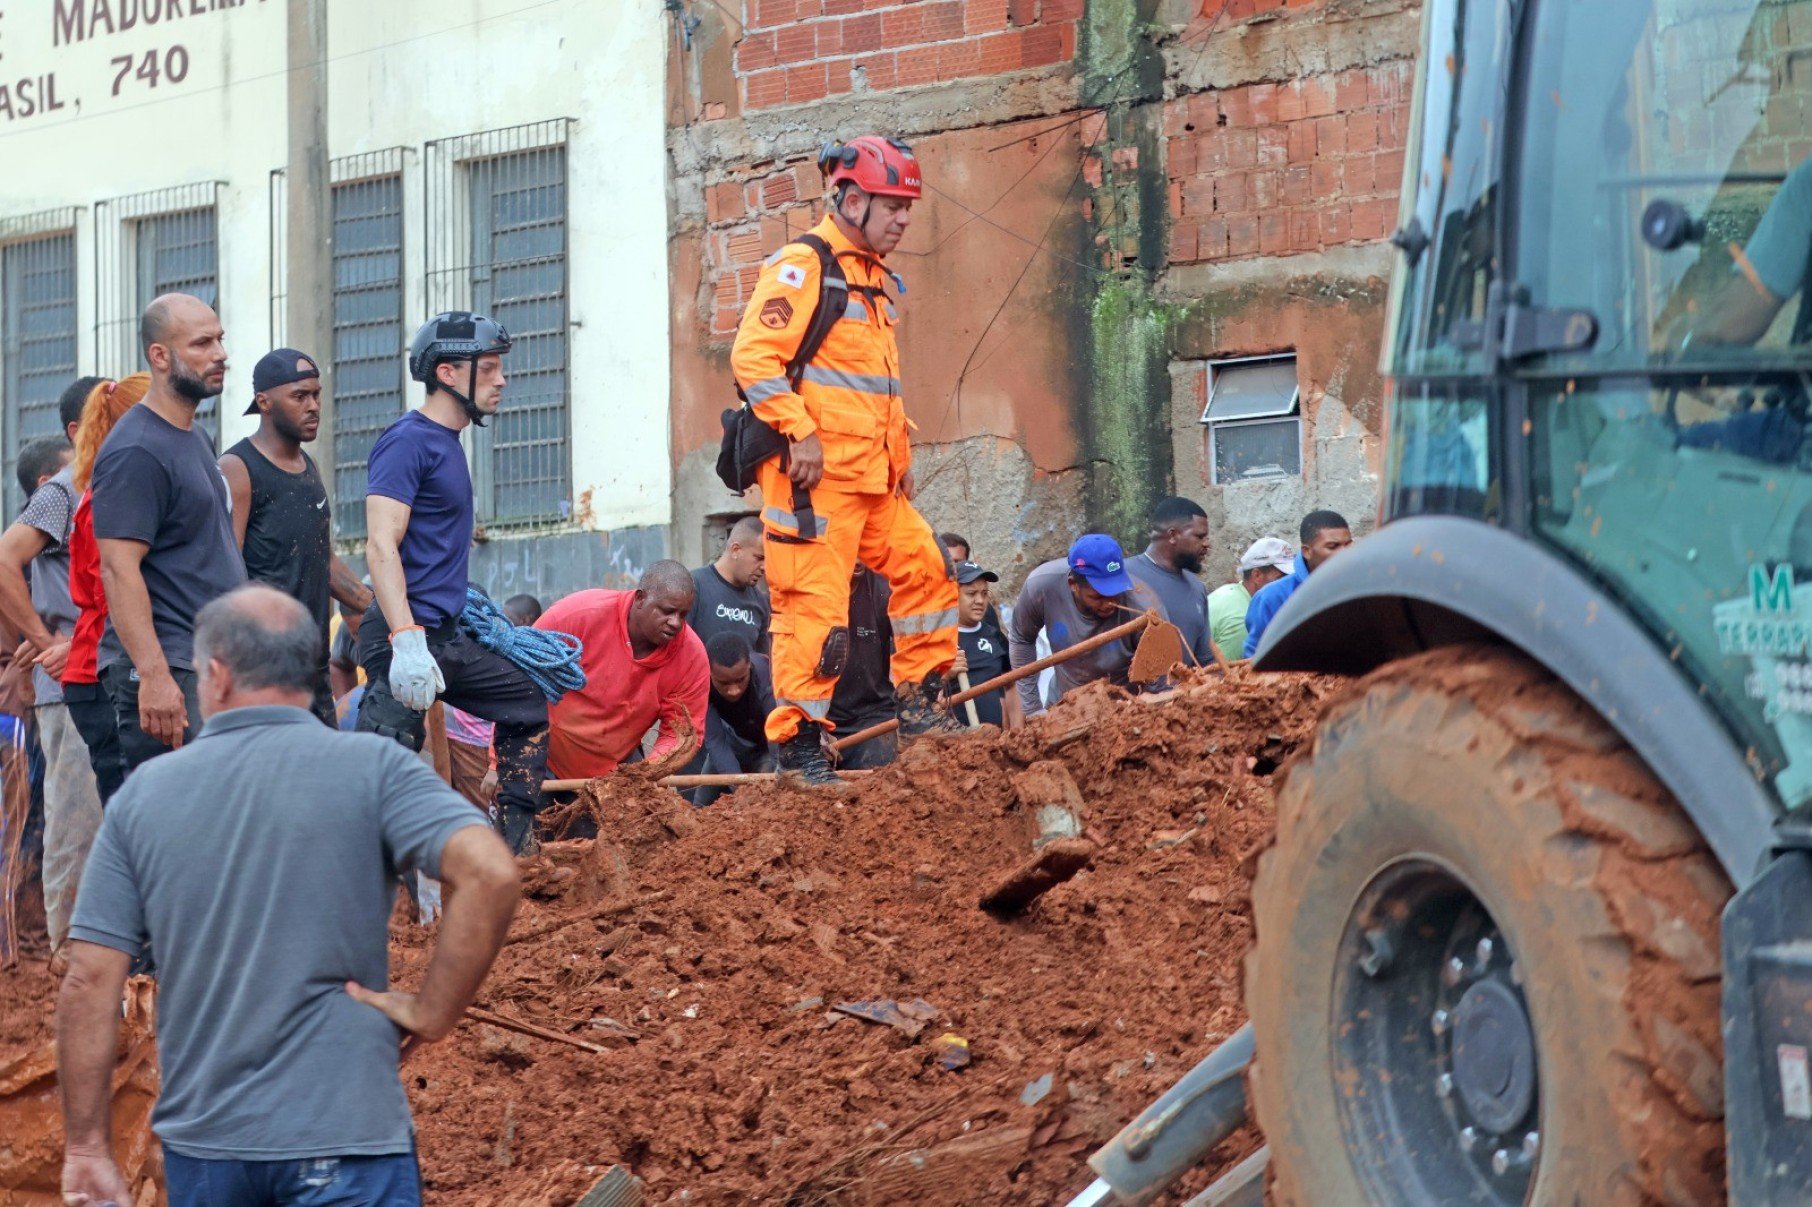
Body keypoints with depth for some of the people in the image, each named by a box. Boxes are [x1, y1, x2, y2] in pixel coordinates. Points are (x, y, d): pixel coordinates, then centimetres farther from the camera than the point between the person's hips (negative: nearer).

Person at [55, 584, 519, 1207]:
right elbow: (489, 875, -19)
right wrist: (432, 1014, -8)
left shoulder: (144, 793, 3)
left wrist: (86, 1149, 5)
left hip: (202, 1149, 3)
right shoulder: (370, 769, -4)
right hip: (343, 1134, -3)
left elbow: (89, 983, 0)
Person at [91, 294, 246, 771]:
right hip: (169, 674, -10)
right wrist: (153, 675, -28)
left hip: (215, 669, 10)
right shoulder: (136, 452, -13)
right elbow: (118, 570, -20)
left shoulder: (197, 440, 19)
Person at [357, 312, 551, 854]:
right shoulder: (409, 441, -13)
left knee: (528, 702, 22)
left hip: (448, 640, 10)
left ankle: (515, 847, 26)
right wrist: (407, 642, -30)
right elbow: (381, 548, -22)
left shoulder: (447, 443, 17)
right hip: (405, 636, -10)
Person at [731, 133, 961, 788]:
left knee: (924, 568, 10)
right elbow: (754, 354, -19)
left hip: (871, 478, 9)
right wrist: (799, 431, -23)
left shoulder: (873, 277, 21)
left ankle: (918, 704, 21)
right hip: (813, 473, -9)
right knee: (813, 604, -9)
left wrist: (900, 451, 21)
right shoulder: (802, 266, -9)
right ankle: (799, 743, -5)